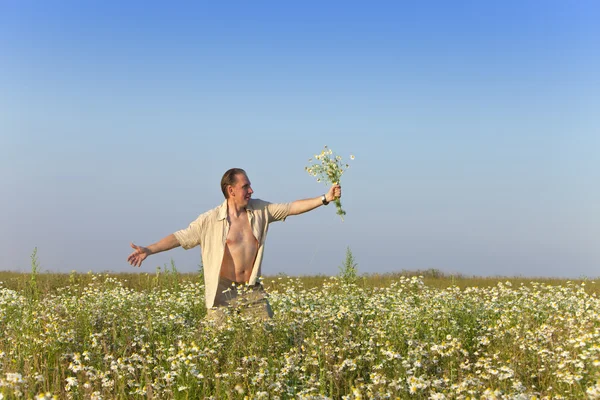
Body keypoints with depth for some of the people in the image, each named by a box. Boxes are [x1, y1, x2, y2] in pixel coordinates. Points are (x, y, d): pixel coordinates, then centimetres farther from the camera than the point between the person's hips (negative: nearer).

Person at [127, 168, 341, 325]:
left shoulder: (260, 210, 5)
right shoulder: (210, 220, -6)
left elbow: (292, 207, 5)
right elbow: (181, 237, -7)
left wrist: (325, 198, -3)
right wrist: (149, 250, -18)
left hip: (253, 291, 4)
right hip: (222, 293, -3)